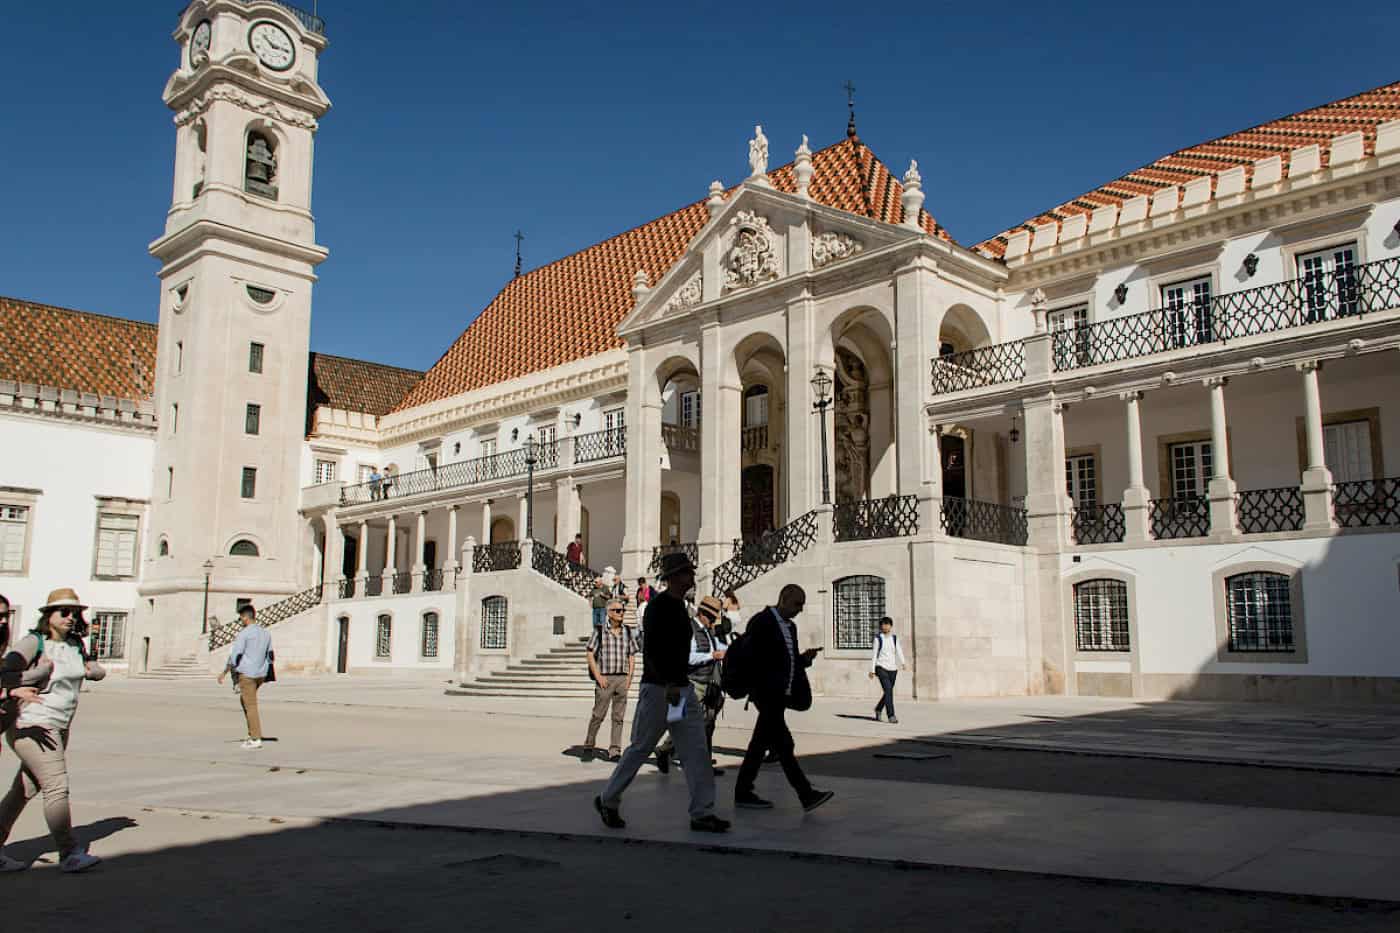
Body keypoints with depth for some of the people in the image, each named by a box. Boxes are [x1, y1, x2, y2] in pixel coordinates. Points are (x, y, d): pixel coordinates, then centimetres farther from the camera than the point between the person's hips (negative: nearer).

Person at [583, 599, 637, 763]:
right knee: (598, 715, -1)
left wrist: (629, 677, 2)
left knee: (618, 717, 4)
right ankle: (588, 747, 15)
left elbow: (632, 657, 13)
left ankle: (614, 751, 9)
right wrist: (598, 676, -8)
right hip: (605, 679, -3)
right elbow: (590, 655, -1)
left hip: (622, 678, 4)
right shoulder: (600, 631, -1)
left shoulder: (627, 632, 10)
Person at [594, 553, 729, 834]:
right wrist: (668, 684, -26)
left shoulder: (679, 606, 15)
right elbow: (651, 650, -21)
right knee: (640, 748, 2)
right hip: (658, 688, -8)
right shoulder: (658, 606, -12)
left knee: (696, 750, 1)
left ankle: (702, 814, 2)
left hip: (681, 688, 8)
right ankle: (607, 801, 19)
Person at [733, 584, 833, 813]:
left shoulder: (790, 627, 16)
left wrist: (804, 657, 3)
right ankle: (806, 794, -7)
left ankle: (743, 793, 18)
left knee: (760, 743, 12)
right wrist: (757, 691, -19)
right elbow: (752, 659, -16)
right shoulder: (761, 622, -11)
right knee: (783, 744, -8)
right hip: (767, 695, -9)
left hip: (781, 695, 9)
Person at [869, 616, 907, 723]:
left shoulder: (895, 638, 10)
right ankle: (891, 715, -17)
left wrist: (902, 662, -19)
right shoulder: (878, 638, 0)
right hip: (881, 667, -4)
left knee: (889, 691, 12)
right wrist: (872, 670, -2)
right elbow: (873, 654, 1)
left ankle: (878, 709, 37)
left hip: (892, 668, 5)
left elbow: (899, 651, -1)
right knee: (888, 690, -17)